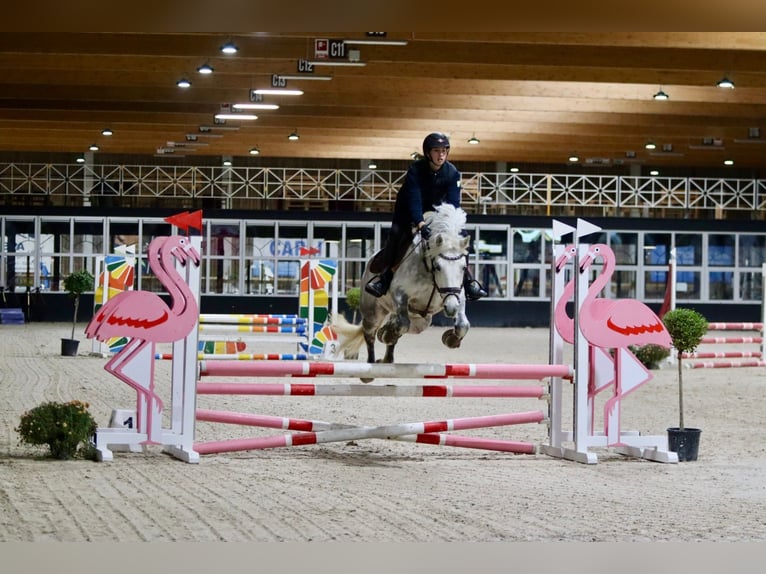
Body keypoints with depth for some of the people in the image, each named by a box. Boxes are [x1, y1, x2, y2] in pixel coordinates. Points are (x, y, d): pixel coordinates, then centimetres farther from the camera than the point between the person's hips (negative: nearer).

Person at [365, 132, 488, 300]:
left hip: (435, 210, 3)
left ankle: (468, 280, -8)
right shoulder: (415, 169, -27)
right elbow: (414, 199, -36)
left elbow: (453, 202, -22)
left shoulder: (452, 173, -19)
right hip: (409, 212, -2)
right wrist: (420, 224, -51)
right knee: (396, 233, -27)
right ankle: (385, 275, -20)